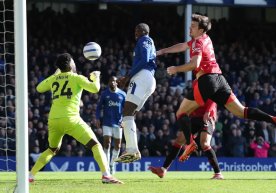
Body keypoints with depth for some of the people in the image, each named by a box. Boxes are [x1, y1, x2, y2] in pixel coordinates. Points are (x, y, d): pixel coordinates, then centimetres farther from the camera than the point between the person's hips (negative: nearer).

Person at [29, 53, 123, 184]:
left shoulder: (53, 79, 16)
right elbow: (95, 88, -5)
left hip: (53, 120, 5)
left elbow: (39, 89, 33)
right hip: (70, 119, -5)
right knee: (95, 145, -3)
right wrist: (96, 78, 16)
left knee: (52, 150, 28)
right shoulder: (76, 78, 3)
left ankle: (30, 176, 20)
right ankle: (106, 175, -22)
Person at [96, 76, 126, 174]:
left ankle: (112, 164, 20)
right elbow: (99, 107, 8)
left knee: (117, 146, 5)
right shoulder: (104, 94, 3)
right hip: (107, 123, -2)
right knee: (107, 143, -13)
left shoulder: (122, 94, 3)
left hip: (118, 123, 2)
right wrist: (97, 118, -4)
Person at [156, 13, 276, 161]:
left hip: (206, 80, -8)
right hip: (219, 79, 8)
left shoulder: (198, 42, -4)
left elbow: (194, 64, -20)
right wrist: (162, 51, 37)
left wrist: (176, 69, -7)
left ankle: (190, 143, -18)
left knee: (181, 113, 2)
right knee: (242, 112, 0)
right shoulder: (205, 39, 21)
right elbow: (183, 46, 34)